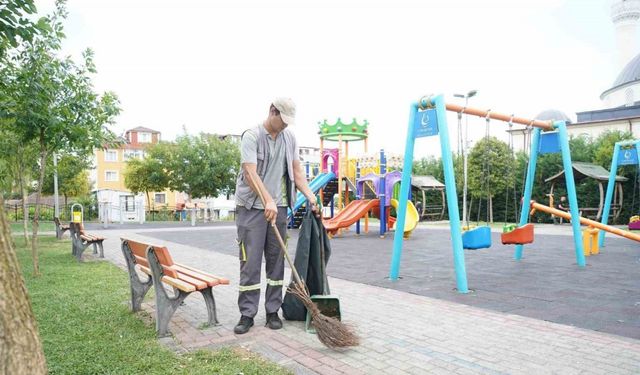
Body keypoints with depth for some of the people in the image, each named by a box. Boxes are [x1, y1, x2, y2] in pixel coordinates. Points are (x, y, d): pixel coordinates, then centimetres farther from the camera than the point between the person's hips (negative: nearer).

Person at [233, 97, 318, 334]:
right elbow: (251, 173, -19)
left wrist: (310, 197, -1)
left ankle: (273, 311, 18)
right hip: (251, 208, -5)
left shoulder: (290, 138, 10)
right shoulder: (251, 136, -8)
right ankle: (247, 314, 7)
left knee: (276, 261, 8)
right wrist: (268, 201, -31)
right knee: (250, 262, -3)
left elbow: (296, 171, 12)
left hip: (279, 208, 5)